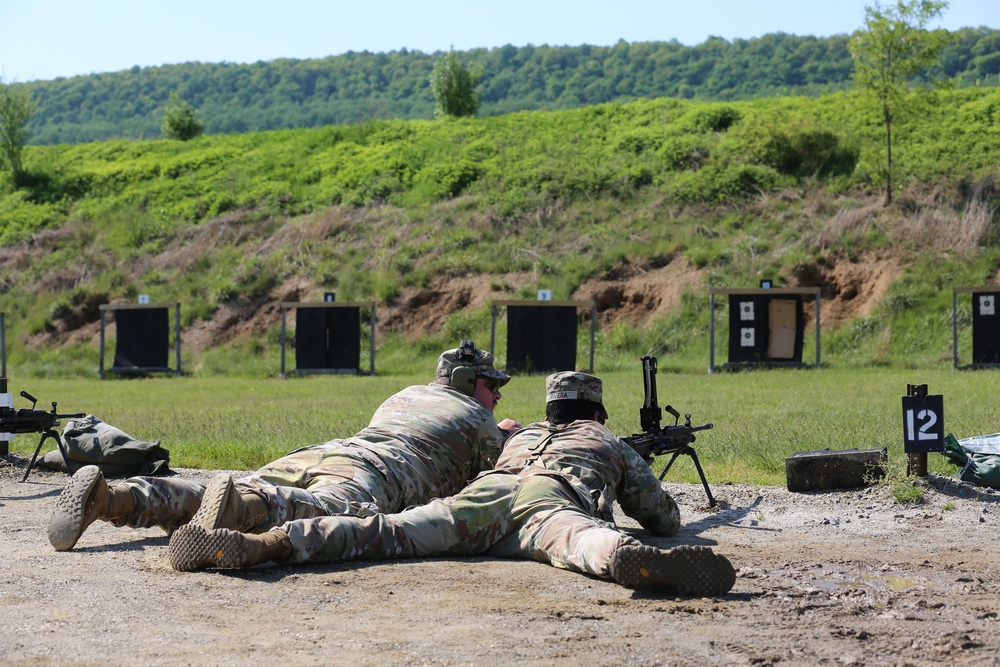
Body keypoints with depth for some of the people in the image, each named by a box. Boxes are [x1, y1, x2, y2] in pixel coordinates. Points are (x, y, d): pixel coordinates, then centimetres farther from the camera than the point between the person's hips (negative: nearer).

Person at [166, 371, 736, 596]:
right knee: (587, 541, -35)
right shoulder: (614, 443, 40)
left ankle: (267, 543, -40)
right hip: (557, 500, -2)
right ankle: (636, 562, -73)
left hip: (489, 488, 3)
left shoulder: (521, 434, 47)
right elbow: (667, 519, 44)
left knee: (391, 532, -17)